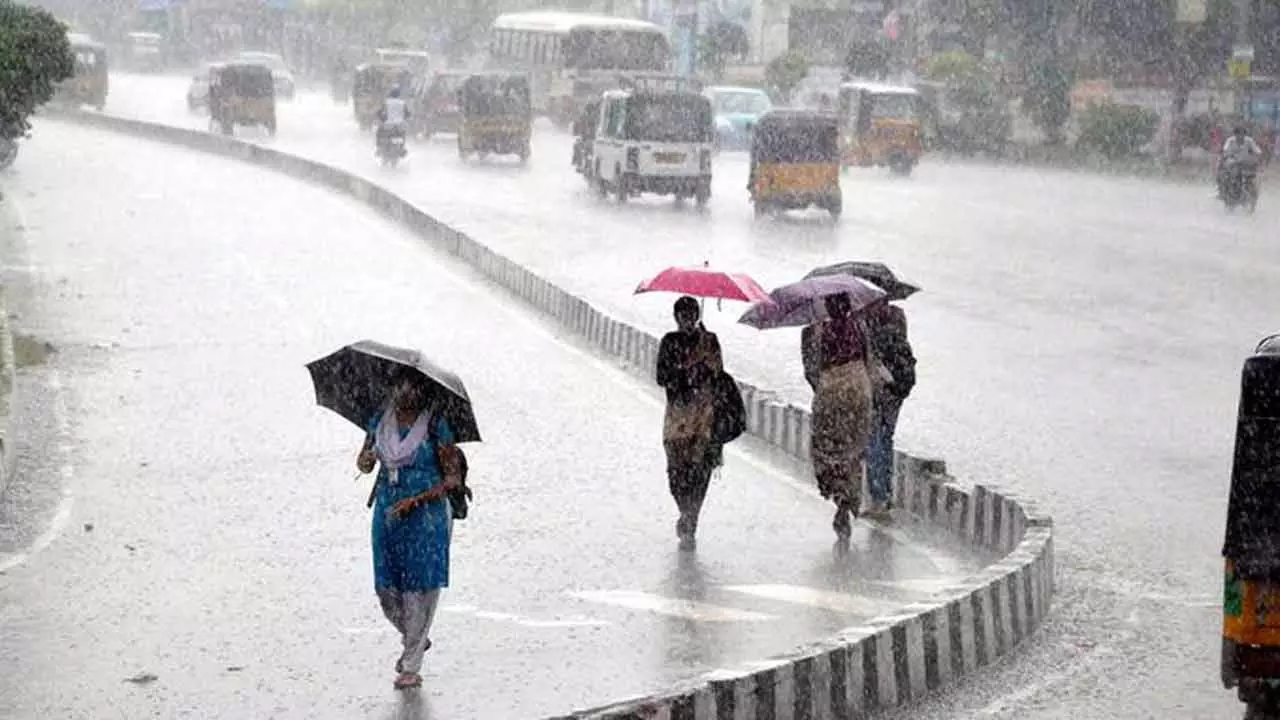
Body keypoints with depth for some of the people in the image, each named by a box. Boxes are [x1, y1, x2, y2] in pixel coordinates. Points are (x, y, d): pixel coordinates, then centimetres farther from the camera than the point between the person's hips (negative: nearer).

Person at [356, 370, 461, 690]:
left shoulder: (435, 426, -8)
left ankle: (411, 667, 3)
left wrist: (414, 501, -17)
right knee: (386, 588, 6)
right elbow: (364, 465, 16)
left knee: (419, 588, -5)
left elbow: (453, 478, -8)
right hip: (387, 514, 5)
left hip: (426, 516, -5)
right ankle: (416, 640, 33)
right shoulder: (380, 421, 5)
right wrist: (367, 458, -9)